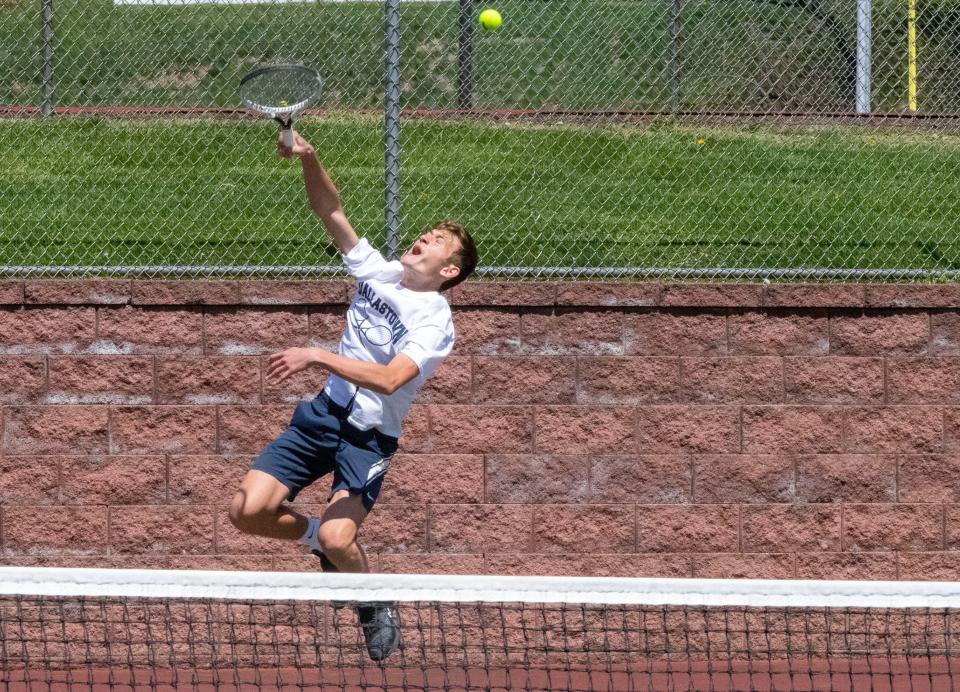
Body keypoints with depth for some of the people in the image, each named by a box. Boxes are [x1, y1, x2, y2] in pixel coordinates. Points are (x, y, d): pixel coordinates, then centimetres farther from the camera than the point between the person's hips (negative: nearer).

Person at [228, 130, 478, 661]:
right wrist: (309, 159, -15)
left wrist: (317, 356, -35)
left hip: (370, 436, -6)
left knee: (337, 540, -25)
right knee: (248, 511, -8)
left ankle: (375, 609, 7)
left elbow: (389, 378, -31)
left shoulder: (435, 323, -16)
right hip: (325, 413, 6)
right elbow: (331, 213, 2)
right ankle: (318, 538, 22)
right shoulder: (378, 272, 3)